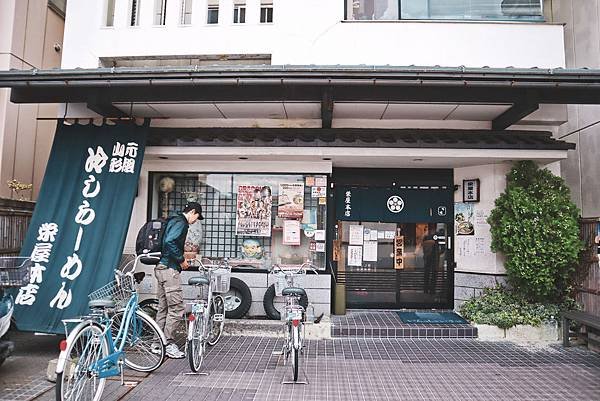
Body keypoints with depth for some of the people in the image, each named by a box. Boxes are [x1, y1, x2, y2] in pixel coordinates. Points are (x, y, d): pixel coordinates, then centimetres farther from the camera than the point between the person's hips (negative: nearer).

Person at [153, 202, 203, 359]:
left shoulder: (174, 221, 20)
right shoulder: (181, 222, -10)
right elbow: (169, 242, -24)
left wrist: (181, 259, 16)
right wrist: (181, 260, -15)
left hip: (161, 268, 11)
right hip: (169, 269, -11)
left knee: (163, 307, 14)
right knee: (176, 307, -6)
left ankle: (158, 342, 21)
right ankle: (168, 344, 0)